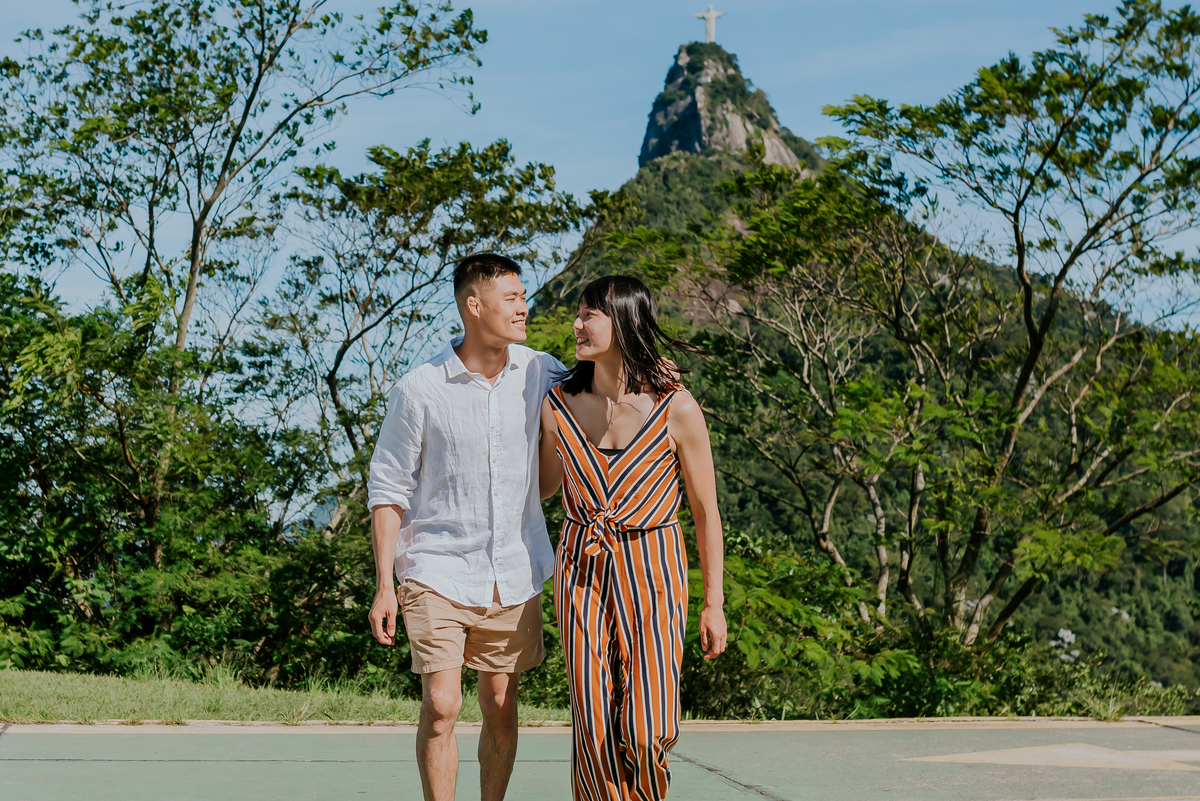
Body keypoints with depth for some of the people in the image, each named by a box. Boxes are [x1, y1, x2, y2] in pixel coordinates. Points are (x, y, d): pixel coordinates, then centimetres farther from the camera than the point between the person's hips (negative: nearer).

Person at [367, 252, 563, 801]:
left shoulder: (539, 373, 1)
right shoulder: (419, 390, -9)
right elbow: (387, 490, -2)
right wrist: (384, 586, -6)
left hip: (516, 572, 3)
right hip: (439, 571, -3)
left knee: (501, 708, 8)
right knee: (441, 706, -9)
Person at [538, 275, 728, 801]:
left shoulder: (676, 409, -10)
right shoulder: (560, 405, -1)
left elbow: (705, 509, -2)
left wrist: (714, 603, 0)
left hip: (651, 572, -3)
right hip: (581, 569, 3)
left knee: (646, 731, -10)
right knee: (594, 727, -1)